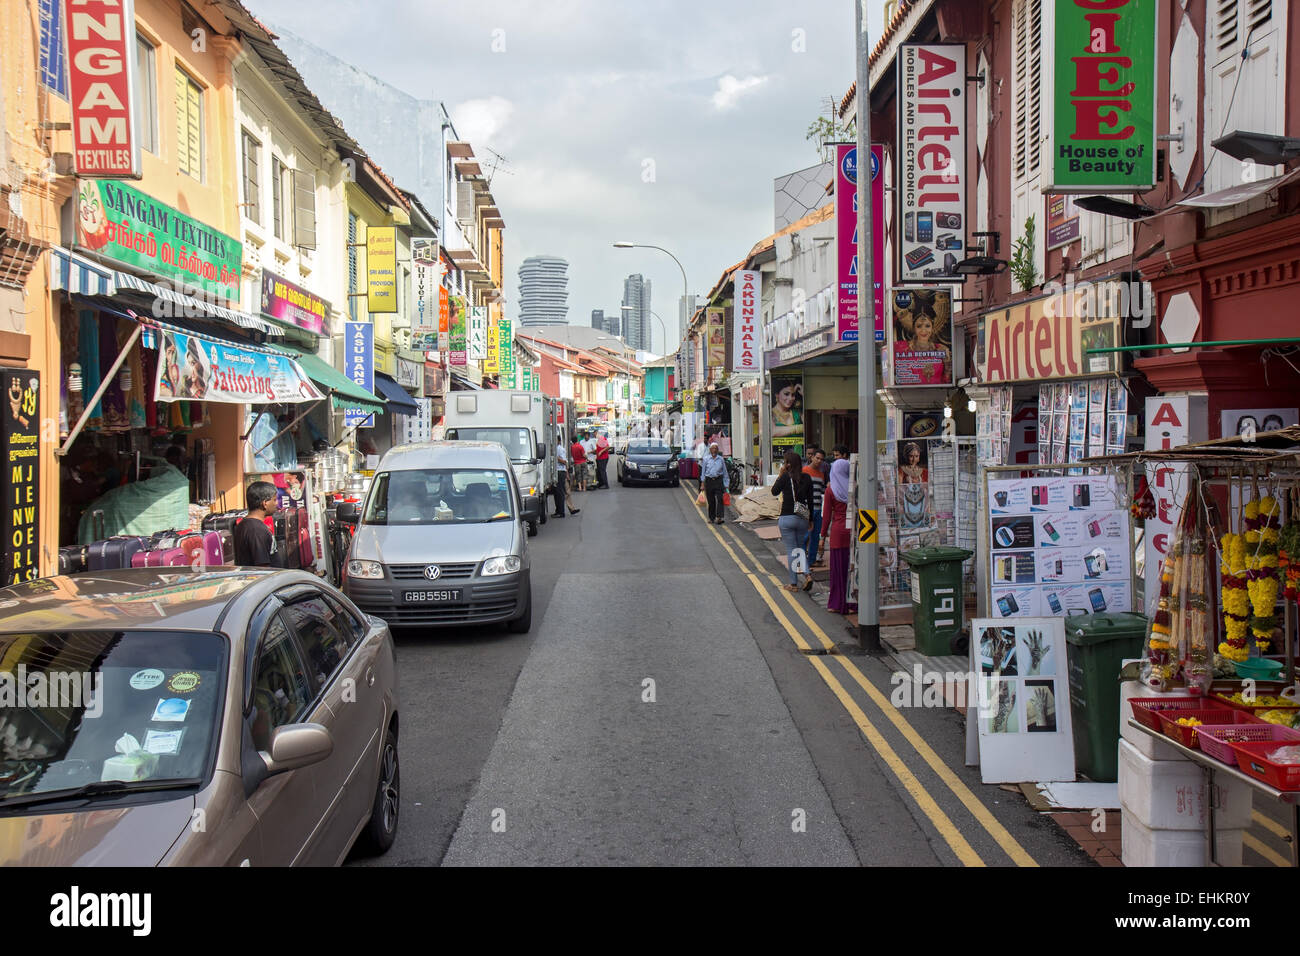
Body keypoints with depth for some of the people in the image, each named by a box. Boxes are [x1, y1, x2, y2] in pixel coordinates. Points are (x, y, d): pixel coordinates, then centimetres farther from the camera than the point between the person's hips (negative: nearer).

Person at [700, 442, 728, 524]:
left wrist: (725, 484, 8)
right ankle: (711, 518, 15)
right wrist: (702, 482, 2)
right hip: (709, 480, 0)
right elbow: (703, 471, 8)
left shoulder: (721, 459, 6)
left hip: (718, 481, 0)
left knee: (719, 499, -14)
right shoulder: (706, 459, 4)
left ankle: (719, 517, -21)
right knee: (711, 501, 4)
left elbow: (725, 472, 11)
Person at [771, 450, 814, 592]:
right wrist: (810, 519, 13)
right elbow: (810, 500, 5)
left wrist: (780, 475, 2)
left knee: (791, 551, 3)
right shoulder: (806, 478, 1)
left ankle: (793, 584, 6)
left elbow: (774, 491, 0)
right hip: (802, 518, 4)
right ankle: (807, 574, -4)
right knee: (800, 549, 17)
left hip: (787, 518, -4)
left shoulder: (785, 477, -11)